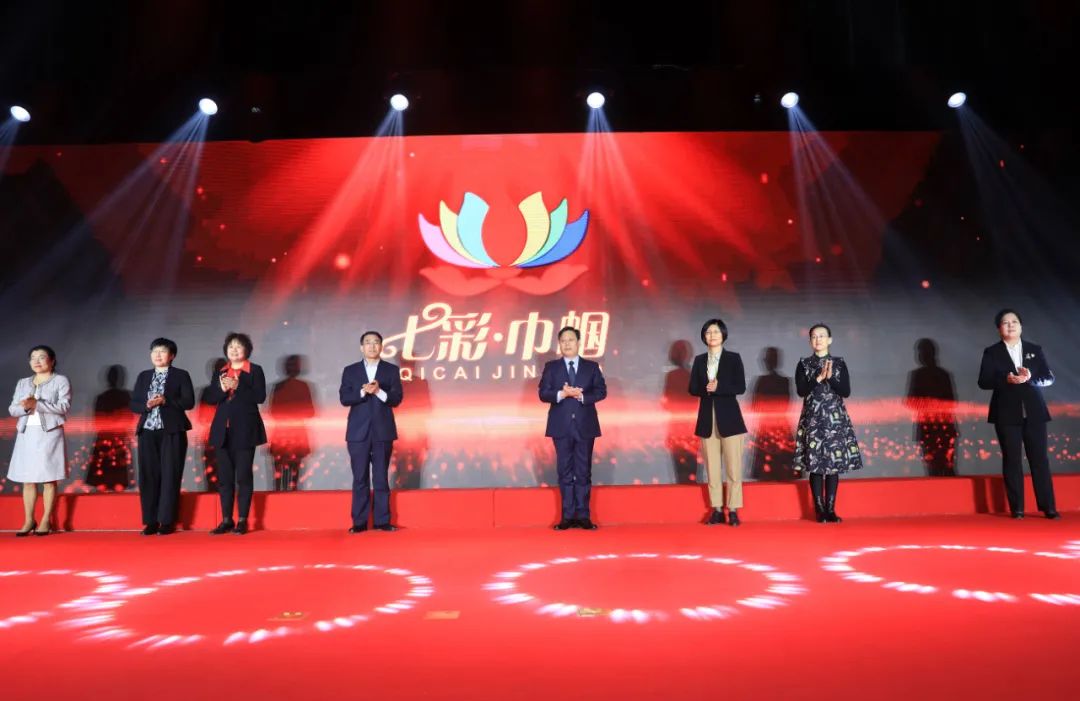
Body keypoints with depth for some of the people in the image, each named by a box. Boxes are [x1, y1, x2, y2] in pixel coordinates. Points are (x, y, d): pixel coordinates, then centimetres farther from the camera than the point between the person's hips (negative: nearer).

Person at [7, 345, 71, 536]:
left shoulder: (61, 381, 2)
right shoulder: (23, 383, 16)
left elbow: (64, 406, -10)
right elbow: (12, 409, 10)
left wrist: (37, 404, -18)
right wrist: (25, 407, -12)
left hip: (49, 434, -5)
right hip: (26, 434, 5)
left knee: (48, 479, -4)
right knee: (28, 480, 5)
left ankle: (46, 521, 1)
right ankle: (29, 521, 10)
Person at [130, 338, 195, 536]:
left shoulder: (181, 375, 3)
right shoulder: (143, 376, 15)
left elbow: (189, 401, -6)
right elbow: (134, 404, 11)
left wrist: (165, 401, -17)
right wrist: (147, 405, -10)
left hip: (172, 432, -4)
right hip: (148, 432, 4)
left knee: (170, 476, -3)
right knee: (148, 476, 2)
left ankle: (167, 522, 2)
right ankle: (151, 521, 9)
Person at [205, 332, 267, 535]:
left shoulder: (255, 370, 0)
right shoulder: (220, 372, 13)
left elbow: (260, 397, -10)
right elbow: (209, 398, 5)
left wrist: (237, 387, -20)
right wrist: (222, 388, -14)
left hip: (245, 429, -4)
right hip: (223, 430, 4)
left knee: (244, 475, -1)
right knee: (224, 476, 6)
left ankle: (242, 520, 5)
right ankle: (226, 520, 13)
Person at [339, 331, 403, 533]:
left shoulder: (392, 370, 6)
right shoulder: (350, 370, 8)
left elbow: (397, 399, -2)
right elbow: (344, 399, -3)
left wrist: (379, 392, -19)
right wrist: (363, 391, -19)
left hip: (383, 431, 0)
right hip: (358, 431, 0)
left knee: (381, 477, 4)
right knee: (360, 478, 3)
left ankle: (382, 520, 9)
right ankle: (359, 522, 8)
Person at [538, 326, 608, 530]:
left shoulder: (592, 366, 8)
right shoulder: (551, 367, 7)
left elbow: (601, 391, -1)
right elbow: (543, 394, -2)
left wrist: (581, 396, -15)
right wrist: (562, 394, -18)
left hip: (585, 425, 0)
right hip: (561, 426, 0)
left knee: (584, 471, 3)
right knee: (565, 471, 3)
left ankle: (583, 515, 8)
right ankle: (568, 516, 8)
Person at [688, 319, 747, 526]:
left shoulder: (734, 358, 1)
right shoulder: (699, 360, 10)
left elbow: (740, 387, -7)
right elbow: (693, 388, 5)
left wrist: (718, 388, -18)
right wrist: (706, 388, -14)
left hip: (729, 417, -3)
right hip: (707, 418, 3)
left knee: (733, 466, -2)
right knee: (712, 466, 4)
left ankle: (733, 511, 5)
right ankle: (717, 510, 11)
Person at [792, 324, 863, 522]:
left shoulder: (839, 363, 7)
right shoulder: (803, 364, 5)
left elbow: (846, 391, -1)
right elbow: (801, 390, -6)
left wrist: (830, 377, -14)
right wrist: (819, 378, -15)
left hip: (836, 419, 1)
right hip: (813, 419, -1)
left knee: (834, 463, 0)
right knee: (815, 463, -4)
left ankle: (831, 509, 7)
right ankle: (820, 510, 3)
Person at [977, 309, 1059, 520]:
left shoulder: (1035, 350, 10)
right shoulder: (992, 352, 3)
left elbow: (1049, 378, 4)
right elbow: (983, 382, -5)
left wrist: (1030, 377, -16)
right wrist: (1006, 379, -22)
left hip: (1034, 412, 2)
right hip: (1007, 414, -2)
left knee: (1040, 458, 2)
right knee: (1012, 460, 0)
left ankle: (1048, 507, 7)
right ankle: (1017, 508, 5)